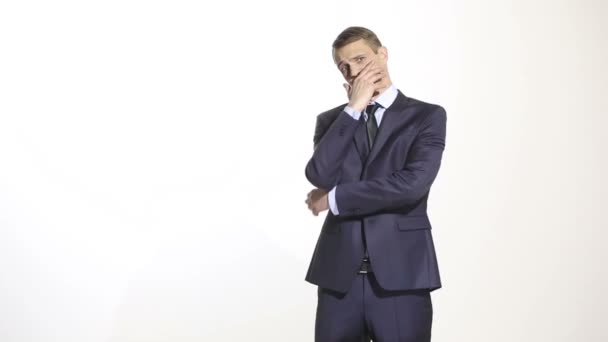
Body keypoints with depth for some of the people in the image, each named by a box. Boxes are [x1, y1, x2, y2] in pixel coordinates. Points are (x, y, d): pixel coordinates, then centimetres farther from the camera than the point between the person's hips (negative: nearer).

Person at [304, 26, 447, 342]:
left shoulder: (427, 116, 2)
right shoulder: (331, 120, 11)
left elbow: (412, 184, -14)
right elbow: (319, 176, -8)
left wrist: (334, 199, -6)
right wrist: (354, 108, -8)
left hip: (401, 275, -2)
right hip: (339, 275, 3)